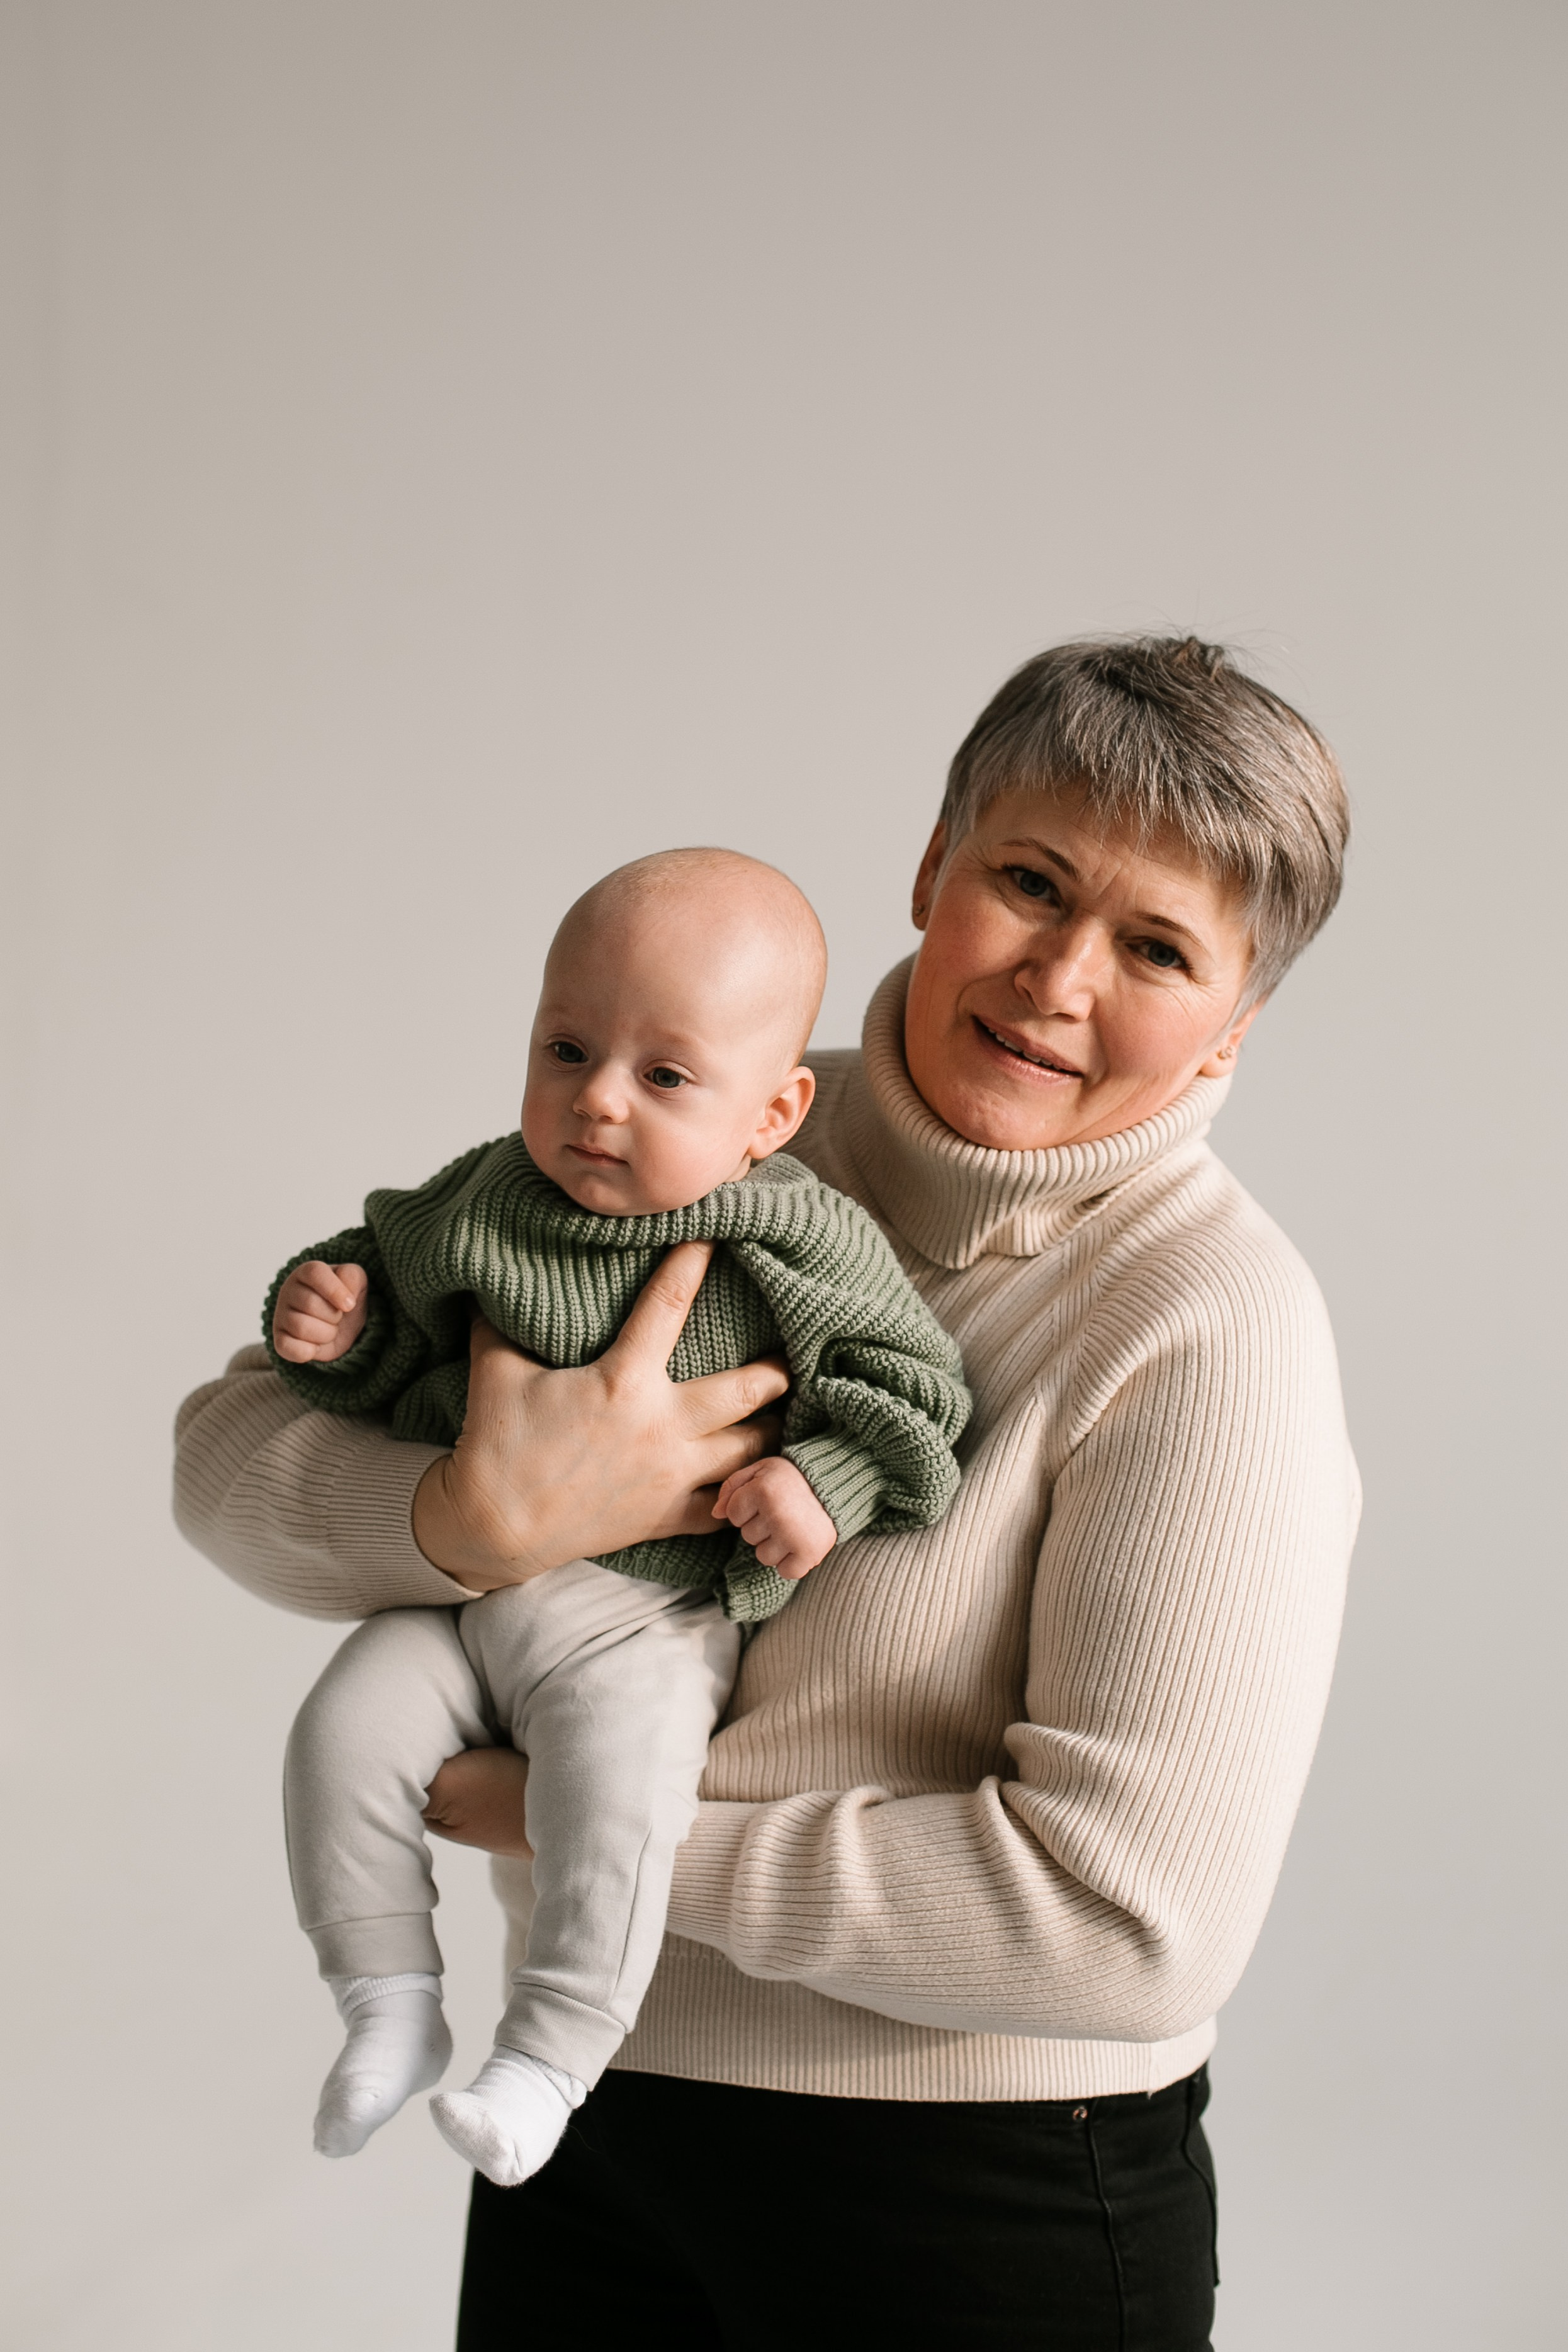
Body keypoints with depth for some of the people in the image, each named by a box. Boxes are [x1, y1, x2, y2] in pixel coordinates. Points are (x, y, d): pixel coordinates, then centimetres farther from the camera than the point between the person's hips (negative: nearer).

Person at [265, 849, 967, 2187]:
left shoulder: (797, 1243, -10)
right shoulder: (482, 1210, 3)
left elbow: (905, 1382, -5)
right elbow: (402, 1329, 17)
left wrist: (826, 1483, -19)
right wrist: (335, 1323, -3)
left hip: (651, 1619, -4)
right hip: (460, 1587, 4)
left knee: (619, 1776, -27)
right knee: (345, 1731, -13)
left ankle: (550, 2056, -11)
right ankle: (392, 2007, 3)